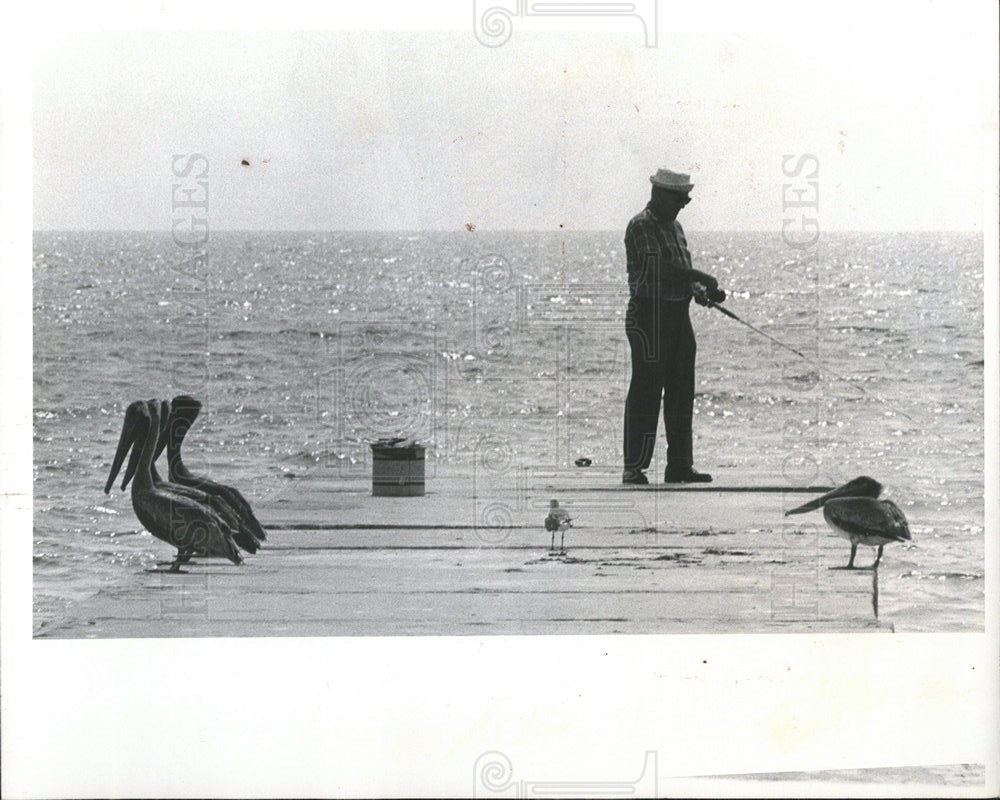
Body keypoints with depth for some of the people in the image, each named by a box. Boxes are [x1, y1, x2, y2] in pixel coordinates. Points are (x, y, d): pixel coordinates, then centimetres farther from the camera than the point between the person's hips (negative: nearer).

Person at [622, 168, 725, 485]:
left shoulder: (674, 226, 18)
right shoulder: (640, 226, -11)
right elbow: (662, 268, -20)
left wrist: (700, 291, -1)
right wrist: (703, 280, -12)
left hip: (678, 315, 9)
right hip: (649, 317, -9)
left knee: (681, 392, 9)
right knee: (646, 393, -7)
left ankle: (680, 465, 15)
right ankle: (634, 469, -3)